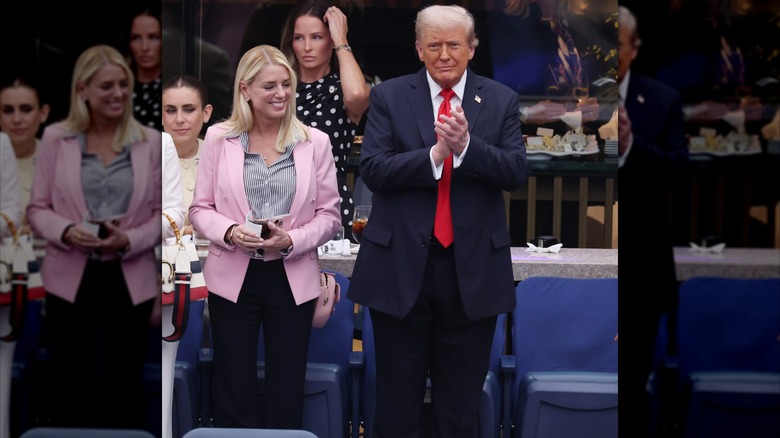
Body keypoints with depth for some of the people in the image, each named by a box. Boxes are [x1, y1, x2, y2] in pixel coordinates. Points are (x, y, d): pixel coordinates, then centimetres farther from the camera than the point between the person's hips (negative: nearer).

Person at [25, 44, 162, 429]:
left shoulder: (150, 141, -1)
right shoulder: (56, 138, 0)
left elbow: (161, 212, 2)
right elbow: (37, 208, 2)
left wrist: (129, 240, -16)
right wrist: (67, 232, -17)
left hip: (131, 280, 0)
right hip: (70, 279, 0)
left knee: (125, 384, 10)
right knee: (66, 382, 11)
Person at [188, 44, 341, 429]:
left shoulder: (315, 142, 1)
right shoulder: (218, 138, 1)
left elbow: (329, 214, 2)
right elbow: (200, 209, 4)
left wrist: (292, 240, -15)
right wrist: (229, 232, -16)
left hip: (292, 279, 0)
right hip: (232, 278, 0)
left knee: (287, 395, 8)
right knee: (234, 396, 8)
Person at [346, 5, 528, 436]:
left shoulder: (501, 100, 5)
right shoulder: (388, 97, 2)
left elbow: (517, 173, -5)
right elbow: (373, 170, -9)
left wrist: (466, 145, -22)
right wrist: (435, 153, -23)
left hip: (472, 270, 1)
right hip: (401, 266, -1)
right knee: (397, 398, 10)